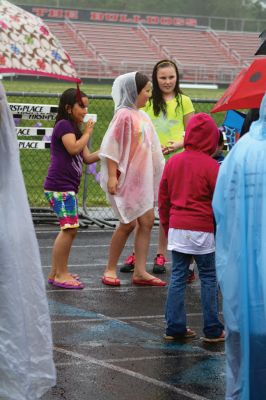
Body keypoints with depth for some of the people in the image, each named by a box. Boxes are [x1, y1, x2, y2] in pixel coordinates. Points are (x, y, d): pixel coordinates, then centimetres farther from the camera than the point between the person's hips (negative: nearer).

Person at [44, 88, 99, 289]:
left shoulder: (75, 129, 21)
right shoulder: (64, 125, -8)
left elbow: (87, 158, 17)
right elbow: (73, 148, -22)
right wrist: (87, 133, -8)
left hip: (68, 187, 10)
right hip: (59, 186, -10)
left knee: (69, 229, 12)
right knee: (70, 228, -12)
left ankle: (57, 272, 18)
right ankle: (60, 274, -9)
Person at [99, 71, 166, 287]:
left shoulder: (143, 116, 12)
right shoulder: (124, 115, -13)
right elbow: (111, 147, -15)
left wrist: (160, 171, 18)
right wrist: (112, 176, -19)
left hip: (142, 177, 8)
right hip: (126, 177, -8)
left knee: (147, 221, 4)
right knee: (128, 223, -4)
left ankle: (140, 271, 9)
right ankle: (110, 270, 9)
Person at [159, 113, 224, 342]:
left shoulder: (173, 162, 6)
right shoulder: (211, 166, -10)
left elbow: (163, 199, 13)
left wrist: (167, 227, 22)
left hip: (177, 228, 5)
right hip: (202, 230, -5)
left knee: (178, 276, 9)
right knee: (209, 278, 4)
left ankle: (175, 327, 10)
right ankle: (212, 330, 7)